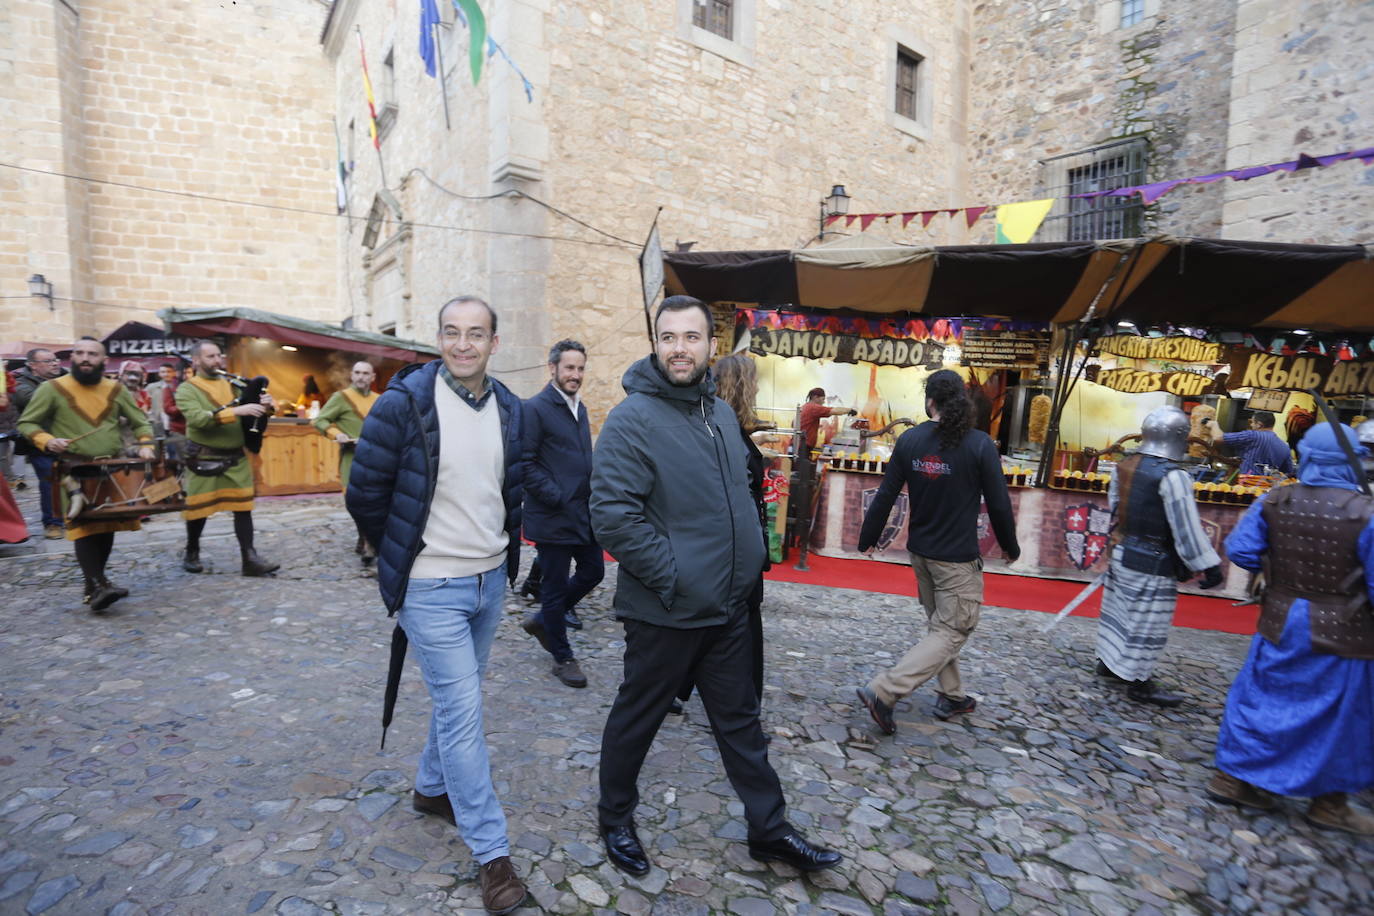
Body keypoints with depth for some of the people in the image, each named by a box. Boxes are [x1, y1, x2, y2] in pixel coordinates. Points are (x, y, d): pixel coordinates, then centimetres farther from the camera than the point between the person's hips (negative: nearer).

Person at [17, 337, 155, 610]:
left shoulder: (116, 389, 7)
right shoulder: (52, 388, -2)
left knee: (107, 525, 8)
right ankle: (97, 588, -17)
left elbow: (141, 422, 14)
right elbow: (26, 423, 1)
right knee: (85, 526, -14)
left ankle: (95, 582, 21)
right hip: (74, 471, -4)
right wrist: (47, 441, -18)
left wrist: (145, 445, -4)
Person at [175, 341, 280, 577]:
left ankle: (250, 558, -1)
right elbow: (198, 418, -23)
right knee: (199, 507, 8)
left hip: (237, 458, 4)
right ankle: (191, 553, 29)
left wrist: (264, 407, -14)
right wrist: (237, 411, -33)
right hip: (205, 460, -4)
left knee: (243, 506, 0)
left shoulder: (232, 384, 11)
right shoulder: (187, 389, -5)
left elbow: (252, 416, 10)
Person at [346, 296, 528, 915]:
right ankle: (491, 852, 11)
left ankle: (431, 788, 45)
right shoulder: (405, 402, -14)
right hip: (432, 588, -5)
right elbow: (364, 493, -7)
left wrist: (503, 546, 13)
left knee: (457, 697, 20)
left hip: (491, 580, 6)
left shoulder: (508, 408, 3)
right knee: (463, 708, -3)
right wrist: (400, 553, 3)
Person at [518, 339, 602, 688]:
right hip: (552, 516, -8)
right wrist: (557, 497, -18)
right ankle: (562, 658, 22)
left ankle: (542, 619, 35)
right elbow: (525, 463, -17)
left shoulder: (579, 408, 13)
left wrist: (592, 492, 9)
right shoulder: (535, 408, -13)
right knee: (556, 586, 5)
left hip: (583, 513, 8)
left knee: (593, 571, 15)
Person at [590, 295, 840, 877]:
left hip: (728, 608, 7)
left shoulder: (721, 413, 8)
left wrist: (748, 560, 10)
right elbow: (613, 516, -24)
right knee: (636, 719, 14)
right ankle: (614, 819, 39)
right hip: (665, 611, -7)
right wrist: (672, 575, -21)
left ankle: (768, 830, 37)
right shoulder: (633, 419, -18)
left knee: (740, 721, 20)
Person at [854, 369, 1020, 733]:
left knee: (939, 625, 22)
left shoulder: (909, 439, -5)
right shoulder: (979, 444, -14)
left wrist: (868, 537, 10)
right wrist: (1010, 546, 9)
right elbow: (998, 504, -8)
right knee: (950, 632, 3)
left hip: (920, 552, 5)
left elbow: (885, 495, -2)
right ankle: (883, 692, -7)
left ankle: (951, 696, 33)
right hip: (958, 557, -5)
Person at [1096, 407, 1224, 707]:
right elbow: (1186, 527, -20)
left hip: (1121, 551, 8)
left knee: (1120, 610, 20)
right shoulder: (1172, 476, -21)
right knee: (1146, 623, 3)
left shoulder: (1124, 465, 2)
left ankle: (1109, 661, 34)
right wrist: (1209, 566, -13)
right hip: (1152, 561, -8)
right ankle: (1139, 683, 13)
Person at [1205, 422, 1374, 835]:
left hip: (1281, 626, 3)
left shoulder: (1274, 502, -8)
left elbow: (1240, 550, -4)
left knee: (1264, 699, 16)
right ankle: (1330, 803, 29)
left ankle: (1234, 778, 24)